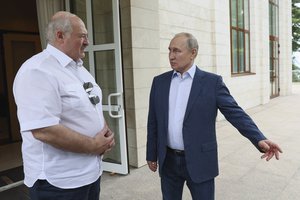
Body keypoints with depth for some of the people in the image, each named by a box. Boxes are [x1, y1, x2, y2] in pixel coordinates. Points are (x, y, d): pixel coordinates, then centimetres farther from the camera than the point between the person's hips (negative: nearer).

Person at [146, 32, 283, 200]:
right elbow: (153, 122, 7)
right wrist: (152, 155, 9)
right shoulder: (159, 82, 3)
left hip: (199, 162, -3)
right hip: (168, 161, 3)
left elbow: (235, 112, -11)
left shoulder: (212, 82, -6)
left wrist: (259, 139, -26)